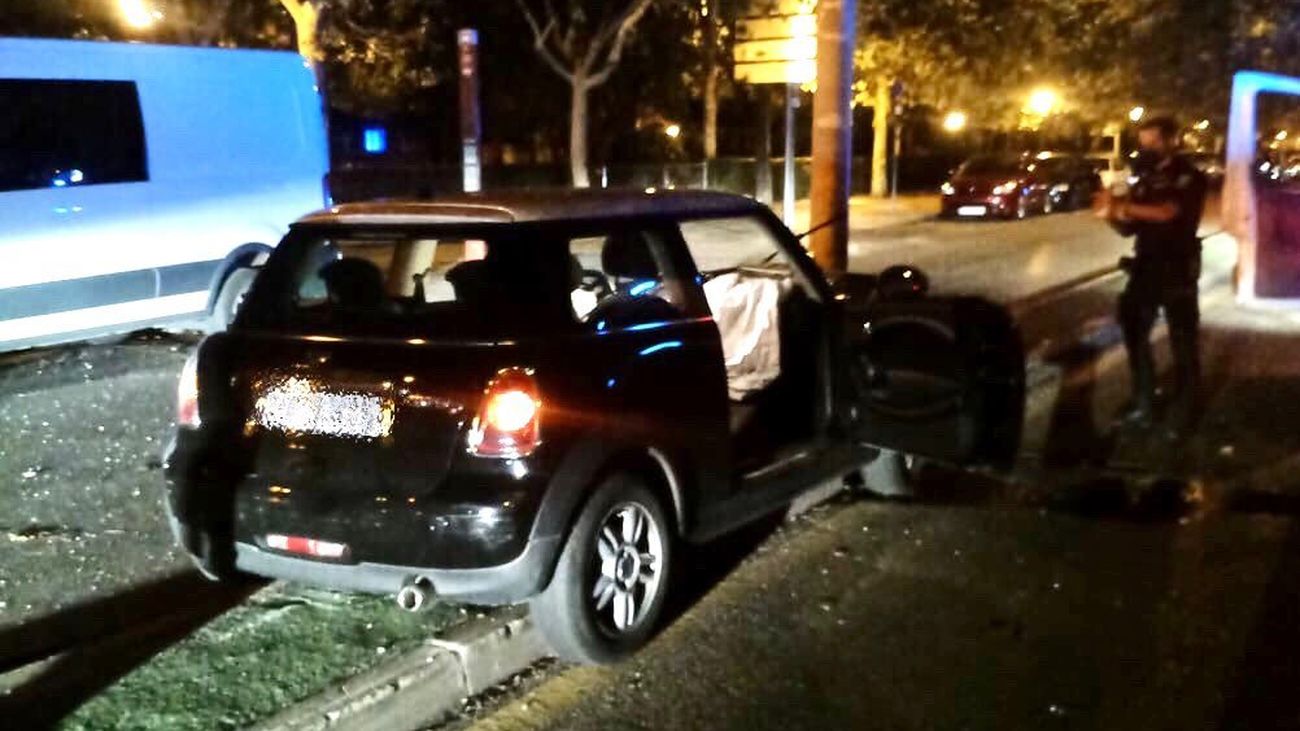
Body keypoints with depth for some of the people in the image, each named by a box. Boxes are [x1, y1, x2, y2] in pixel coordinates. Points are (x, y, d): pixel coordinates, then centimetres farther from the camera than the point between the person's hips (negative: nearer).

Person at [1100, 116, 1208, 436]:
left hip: (1177, 271, -6)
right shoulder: (1144, 180, 10)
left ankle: (1183, 414, 13)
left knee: (1183, 343, 2)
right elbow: (1129, 228, 8)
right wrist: (1113, 213, -12)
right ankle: (1144, 406, 24)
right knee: (1135, 335, 11)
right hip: (1145, 267, 7)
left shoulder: (1188, 176, -8)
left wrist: (1127, 206, -23)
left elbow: (1167, 212, -26)